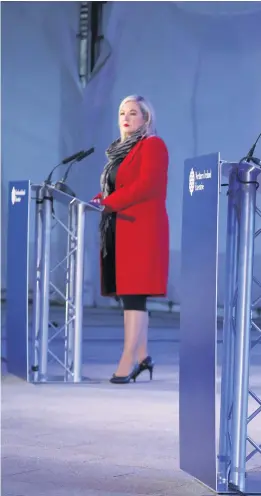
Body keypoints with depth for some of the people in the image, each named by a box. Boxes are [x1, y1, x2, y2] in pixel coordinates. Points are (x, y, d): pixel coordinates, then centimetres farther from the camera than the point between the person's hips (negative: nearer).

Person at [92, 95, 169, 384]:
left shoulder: (153, 145, -4)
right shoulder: (121, 149, 22)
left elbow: (146, 185, -17)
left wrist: (108, 203, -18)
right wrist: (98, 200, 2)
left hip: (142, 229, -9)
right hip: (120, 230, 9)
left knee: (134, 295, -13)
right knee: (128, 295, 8)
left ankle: (127, 362, -16)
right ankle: (142, 356, 15)